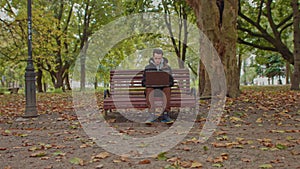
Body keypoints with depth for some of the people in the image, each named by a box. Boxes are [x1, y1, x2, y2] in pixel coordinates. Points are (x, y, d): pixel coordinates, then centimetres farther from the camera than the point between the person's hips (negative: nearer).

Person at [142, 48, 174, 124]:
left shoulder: (167, 68, 12)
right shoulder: (148, 68, 10)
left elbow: (171, 82, 8)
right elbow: (144, 82, 7)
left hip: (164, 88, 0)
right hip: (151, 88, 0)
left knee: (167, 89, -35)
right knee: (149, 90, -35)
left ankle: (165, 114, -36)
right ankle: (152, 115, -43)